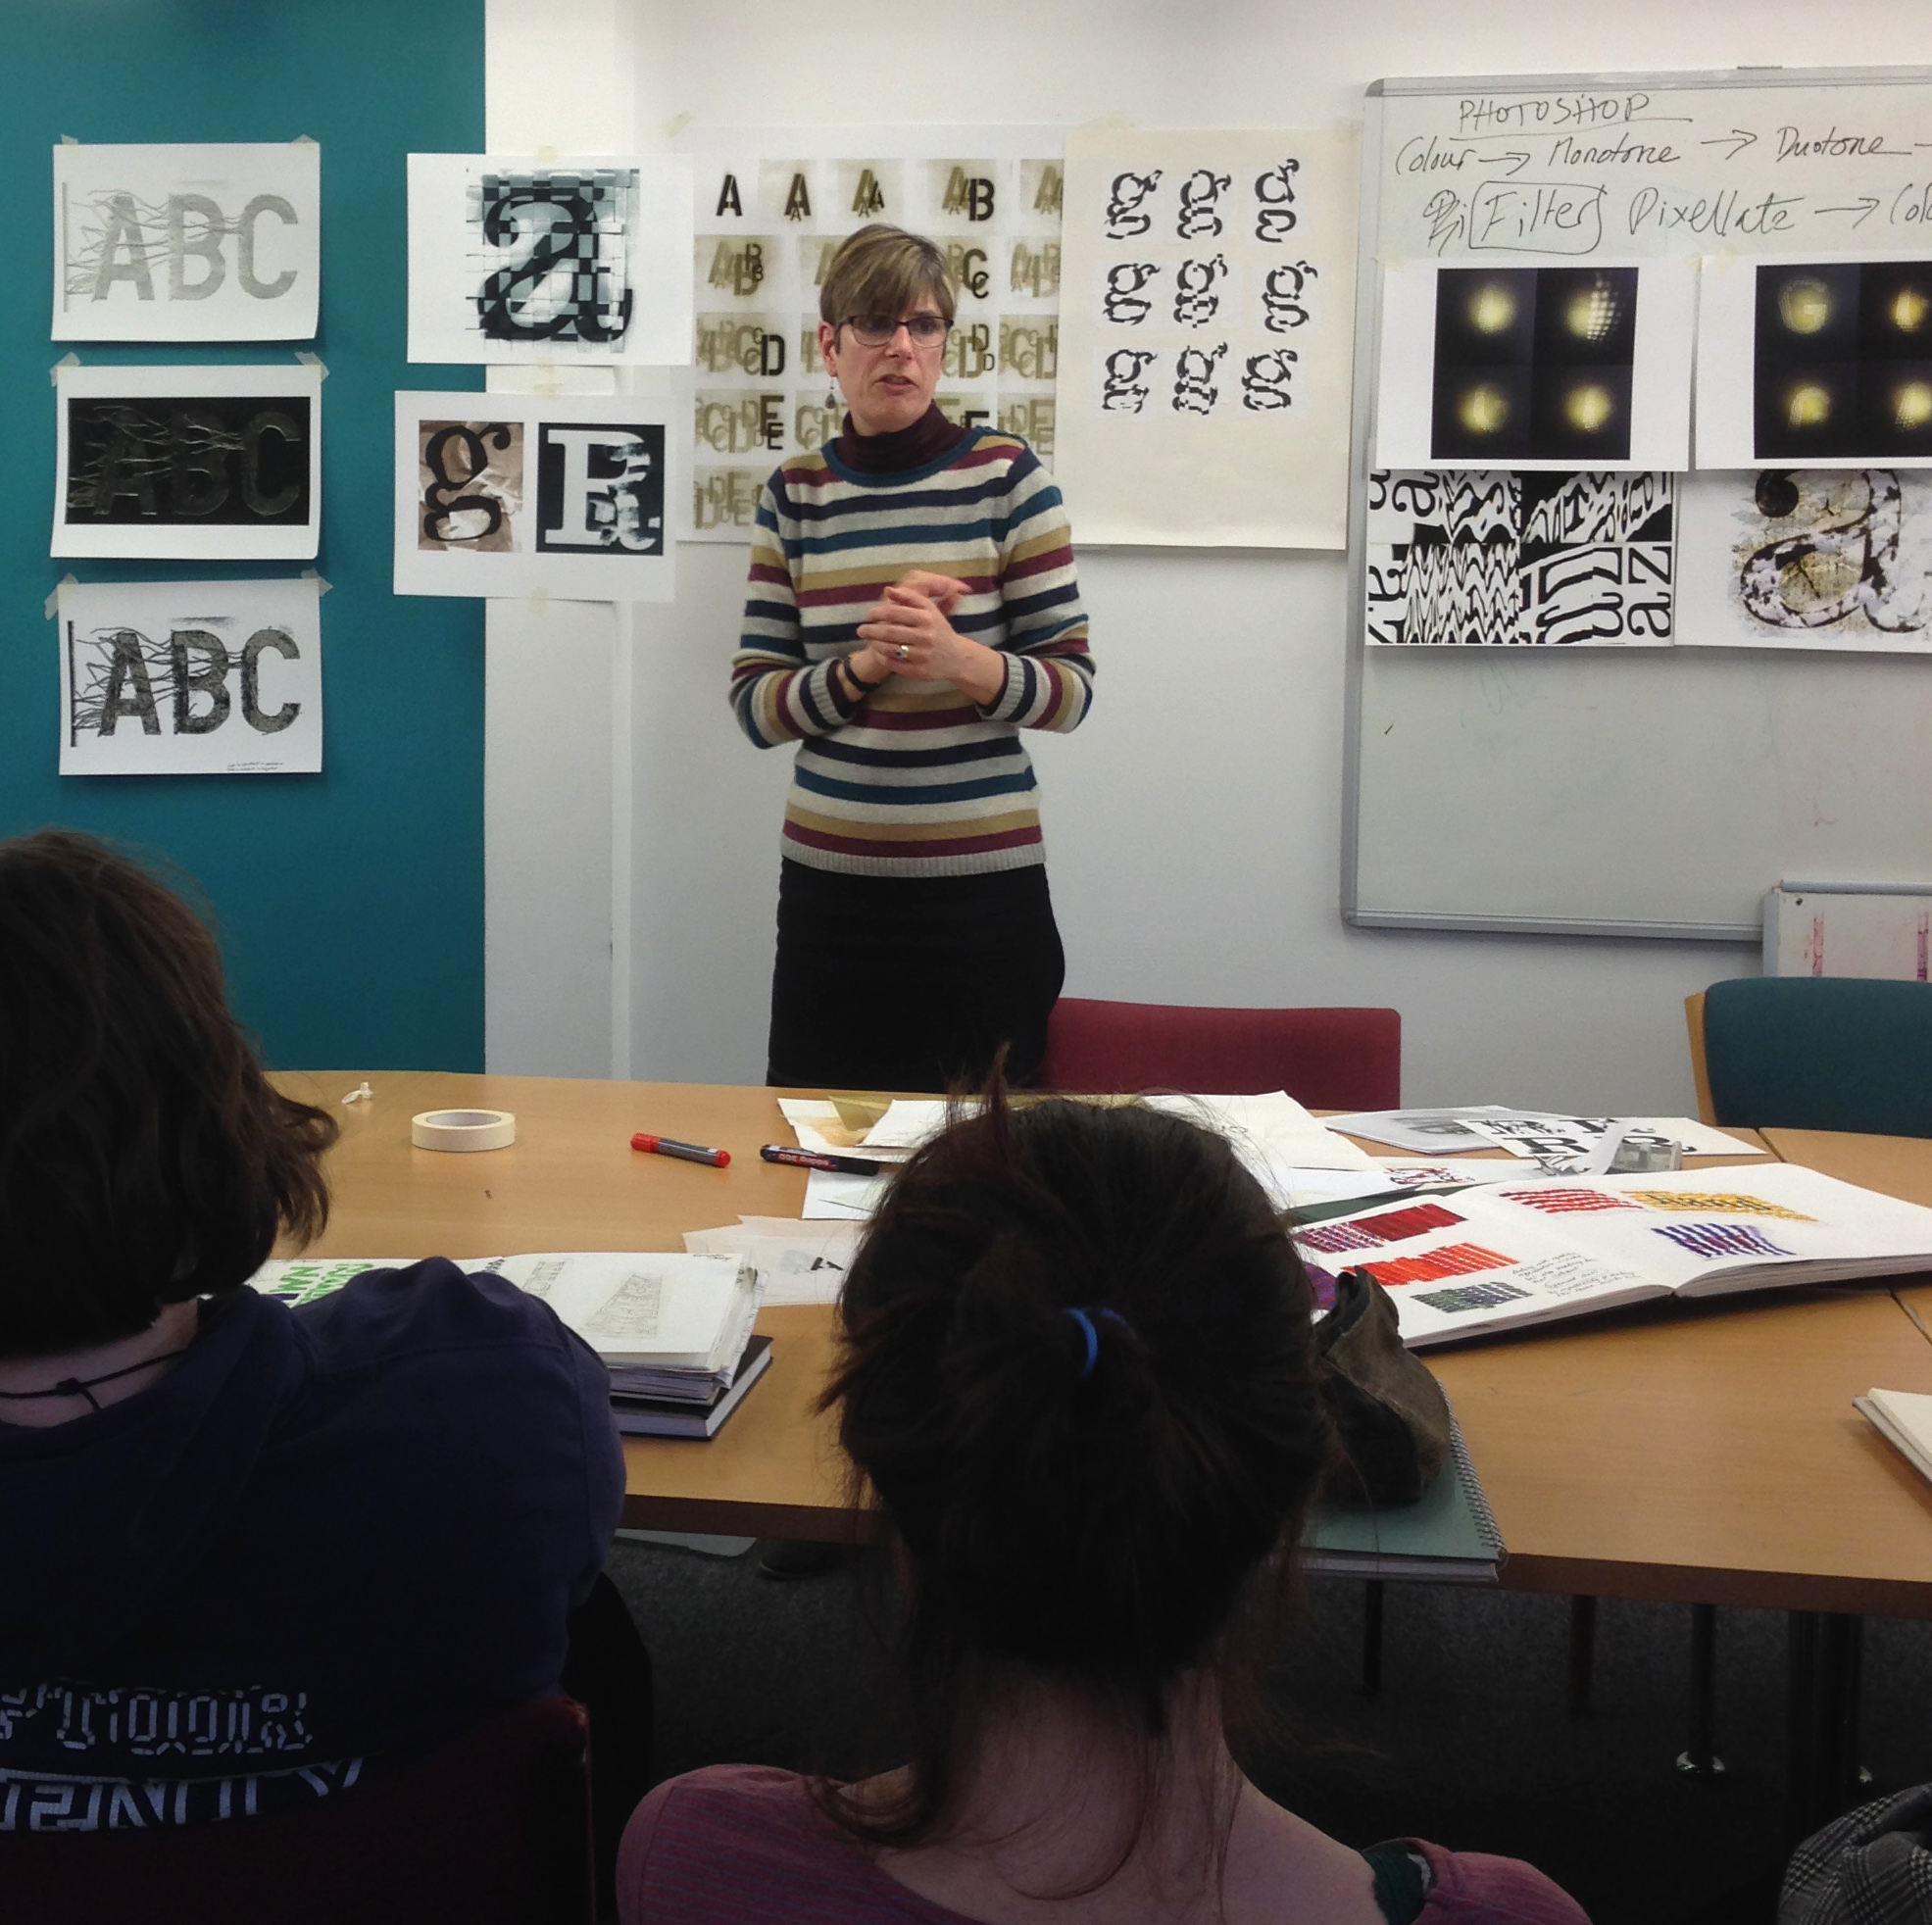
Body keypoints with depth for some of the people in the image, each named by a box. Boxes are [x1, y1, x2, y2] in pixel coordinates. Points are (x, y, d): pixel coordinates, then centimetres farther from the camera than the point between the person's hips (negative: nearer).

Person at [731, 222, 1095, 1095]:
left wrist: (959, 660, -23)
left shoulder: (1006, 475, -2)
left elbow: (1072, 687, -5)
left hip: (983, 890, -2)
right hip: (828, 886, 2)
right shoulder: (794, 496, 5)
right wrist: (867, 665, -16)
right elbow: (754, 702, 1)